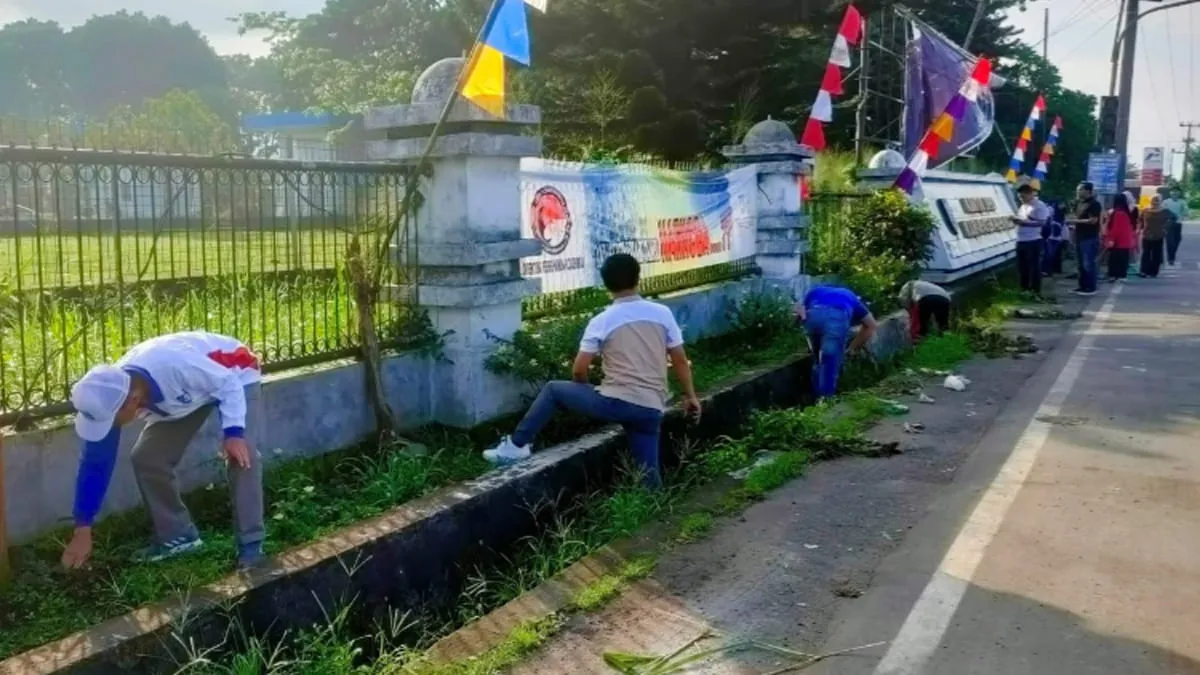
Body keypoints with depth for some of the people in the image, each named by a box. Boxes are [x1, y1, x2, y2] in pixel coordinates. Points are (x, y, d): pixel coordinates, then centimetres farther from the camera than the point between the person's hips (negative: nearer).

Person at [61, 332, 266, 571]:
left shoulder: (176, 365, -44)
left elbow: (229, 384, -28)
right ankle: (178, 535, 11)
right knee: (145, 457, -5)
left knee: (241, 456, -25)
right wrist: (82, 531, -12)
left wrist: (233, 432, -40)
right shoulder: (109, 395, -23)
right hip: (185, 395, 6)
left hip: (235, 374, -6)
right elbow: (96, 462, -14)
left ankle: (251, 544, -15)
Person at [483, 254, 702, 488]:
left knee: (553, 390, 15)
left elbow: (578, 372, 0)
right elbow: (680, 360, 10)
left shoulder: (601, 321, -1)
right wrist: (690, 395, 23)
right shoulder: (662, 313, 7)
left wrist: (589, 393, 21)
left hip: (616, 402, -3)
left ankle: (517, 445, 16)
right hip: (651, 410, 3)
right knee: (647, 474, 14)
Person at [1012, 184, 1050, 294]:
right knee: (1022, 265, 13)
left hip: (1033, 241, -8)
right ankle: (1024, 288, 23)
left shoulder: (1040, 206, -11)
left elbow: (1042, 222, -18)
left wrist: (1023, 222, -23)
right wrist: (1016, 220, 1)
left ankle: (1035, 289, 6)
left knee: (1034, 266, -1)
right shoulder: (1022, 206, 16)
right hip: (1021, 241, 8)